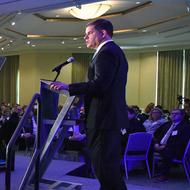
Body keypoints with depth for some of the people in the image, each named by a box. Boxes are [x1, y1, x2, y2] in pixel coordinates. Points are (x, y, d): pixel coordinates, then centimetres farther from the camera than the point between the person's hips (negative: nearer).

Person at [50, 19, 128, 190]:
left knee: (105, 168, -5)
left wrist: (69, 87, -18)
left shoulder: (106, 52, -13)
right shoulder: (115, 51, 20)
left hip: (104, 118, -11)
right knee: (111, 165, 18)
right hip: (112, 116, 11)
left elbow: (99, 84, -24)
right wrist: (87, 103, 20)